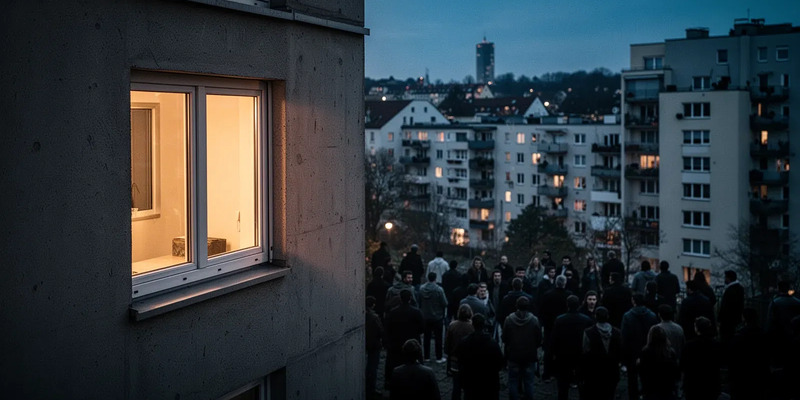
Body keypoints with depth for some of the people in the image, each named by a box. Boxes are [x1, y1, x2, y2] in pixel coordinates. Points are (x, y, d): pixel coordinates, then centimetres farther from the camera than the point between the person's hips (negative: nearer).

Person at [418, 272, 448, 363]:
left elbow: (419, 302, 0)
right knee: (438, 337, 6)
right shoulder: (439, 289, -20)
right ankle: (439, 358, 11)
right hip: (437, 317, -4)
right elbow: (445, 303, -17)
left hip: (425, 317, 4)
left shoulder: (421, 288, -7)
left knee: (426, 337, 14)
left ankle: (426, 357, 20)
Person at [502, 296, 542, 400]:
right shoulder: (534, 320, -14)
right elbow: (539, 339, -5)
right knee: (528, 381, 10)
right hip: (530, 355, 0)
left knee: (513, 381, 10)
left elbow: (504, 338, -3)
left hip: (513, 354, 0)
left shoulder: (509, 319, -12)